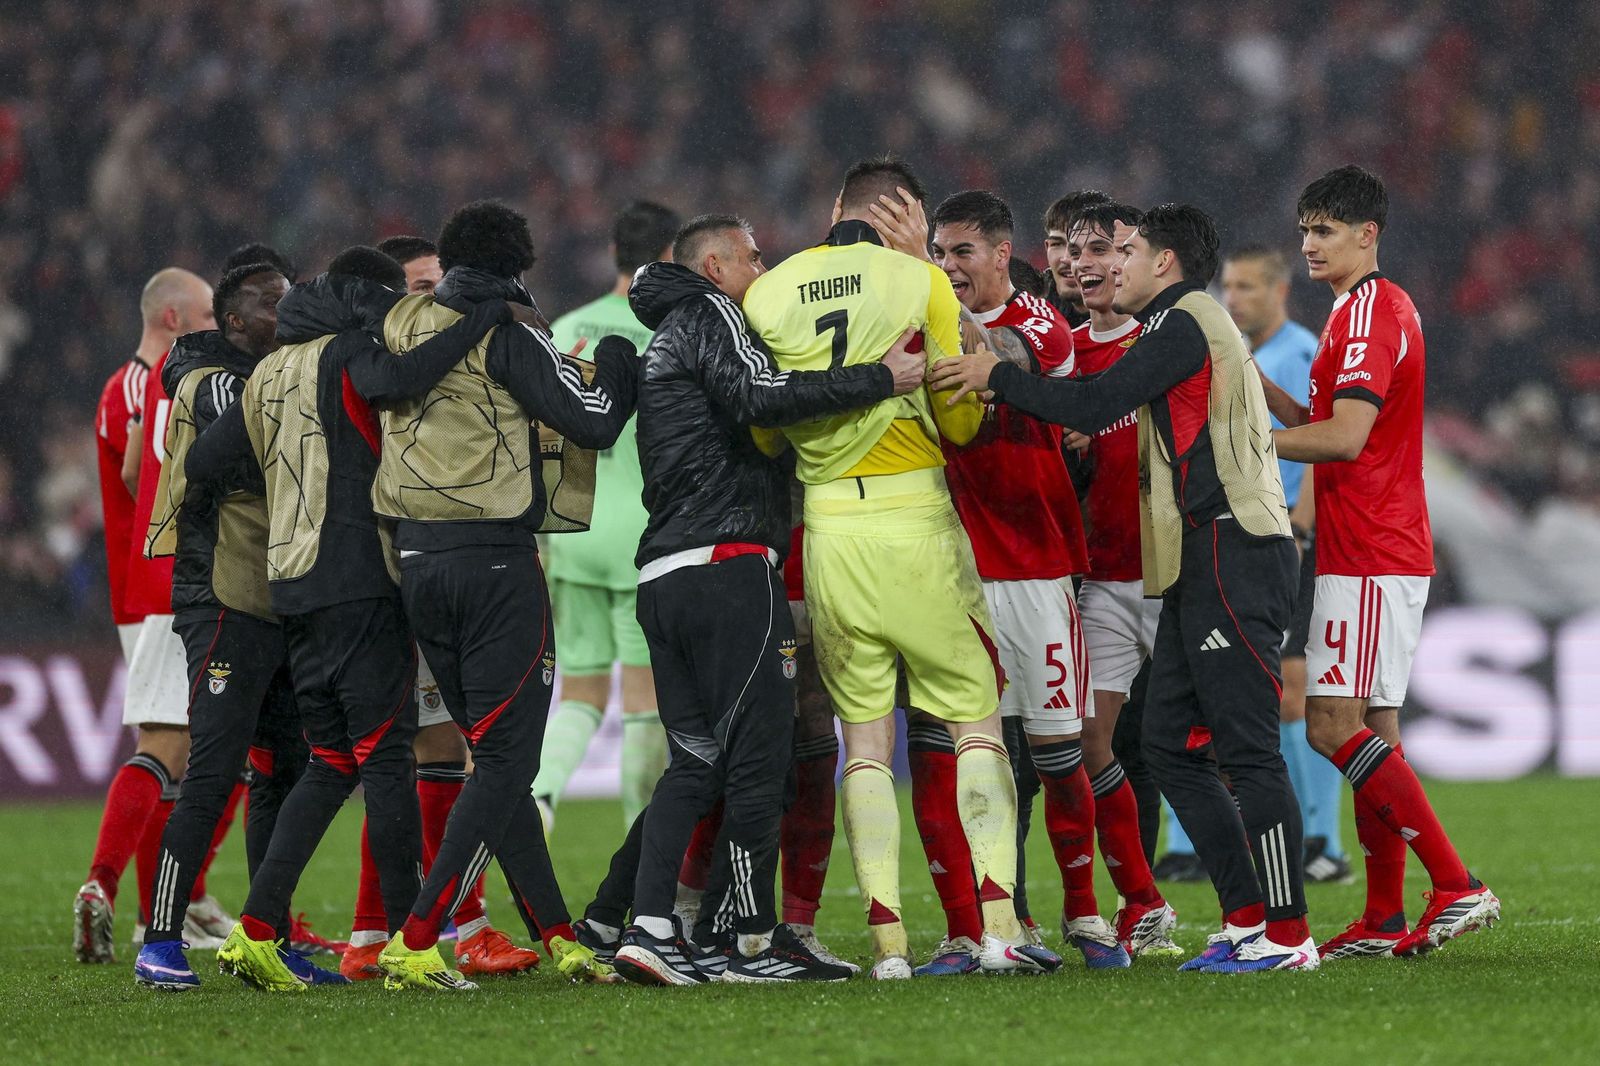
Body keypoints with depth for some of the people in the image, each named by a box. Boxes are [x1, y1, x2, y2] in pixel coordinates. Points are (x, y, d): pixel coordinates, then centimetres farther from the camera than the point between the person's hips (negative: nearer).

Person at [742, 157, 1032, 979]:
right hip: (914, 521, -3)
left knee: (865, 739, 8)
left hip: (826, 528, 3)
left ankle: (886, 937, 0)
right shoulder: (920, 282, -3)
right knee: (977, 720, 5)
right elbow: (961, 423, -2)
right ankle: (998, 920, -7)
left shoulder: (767, 295, 5)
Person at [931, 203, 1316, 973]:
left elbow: (1094, 404, -16)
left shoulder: (1186, 324, -8)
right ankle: (1247, 917, 10)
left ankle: (1286, 933, -10)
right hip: (1203, 565, 11)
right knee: (1170, 744, 10)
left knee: (1246, 749, -10)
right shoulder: (1188, 326, 24)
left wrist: (996, 377, -7)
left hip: (1232, 556, -11)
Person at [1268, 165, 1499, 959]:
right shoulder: (1384, 308, 20)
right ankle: (1384, 921, 9)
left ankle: (1455, 884, -18)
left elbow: (1345, 437, -21)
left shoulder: (1369, 312, -12)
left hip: (1370, 558, -10)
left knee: (1334, 727, -15)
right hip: (1385, 554, 10)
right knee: (1370, 729, 9)